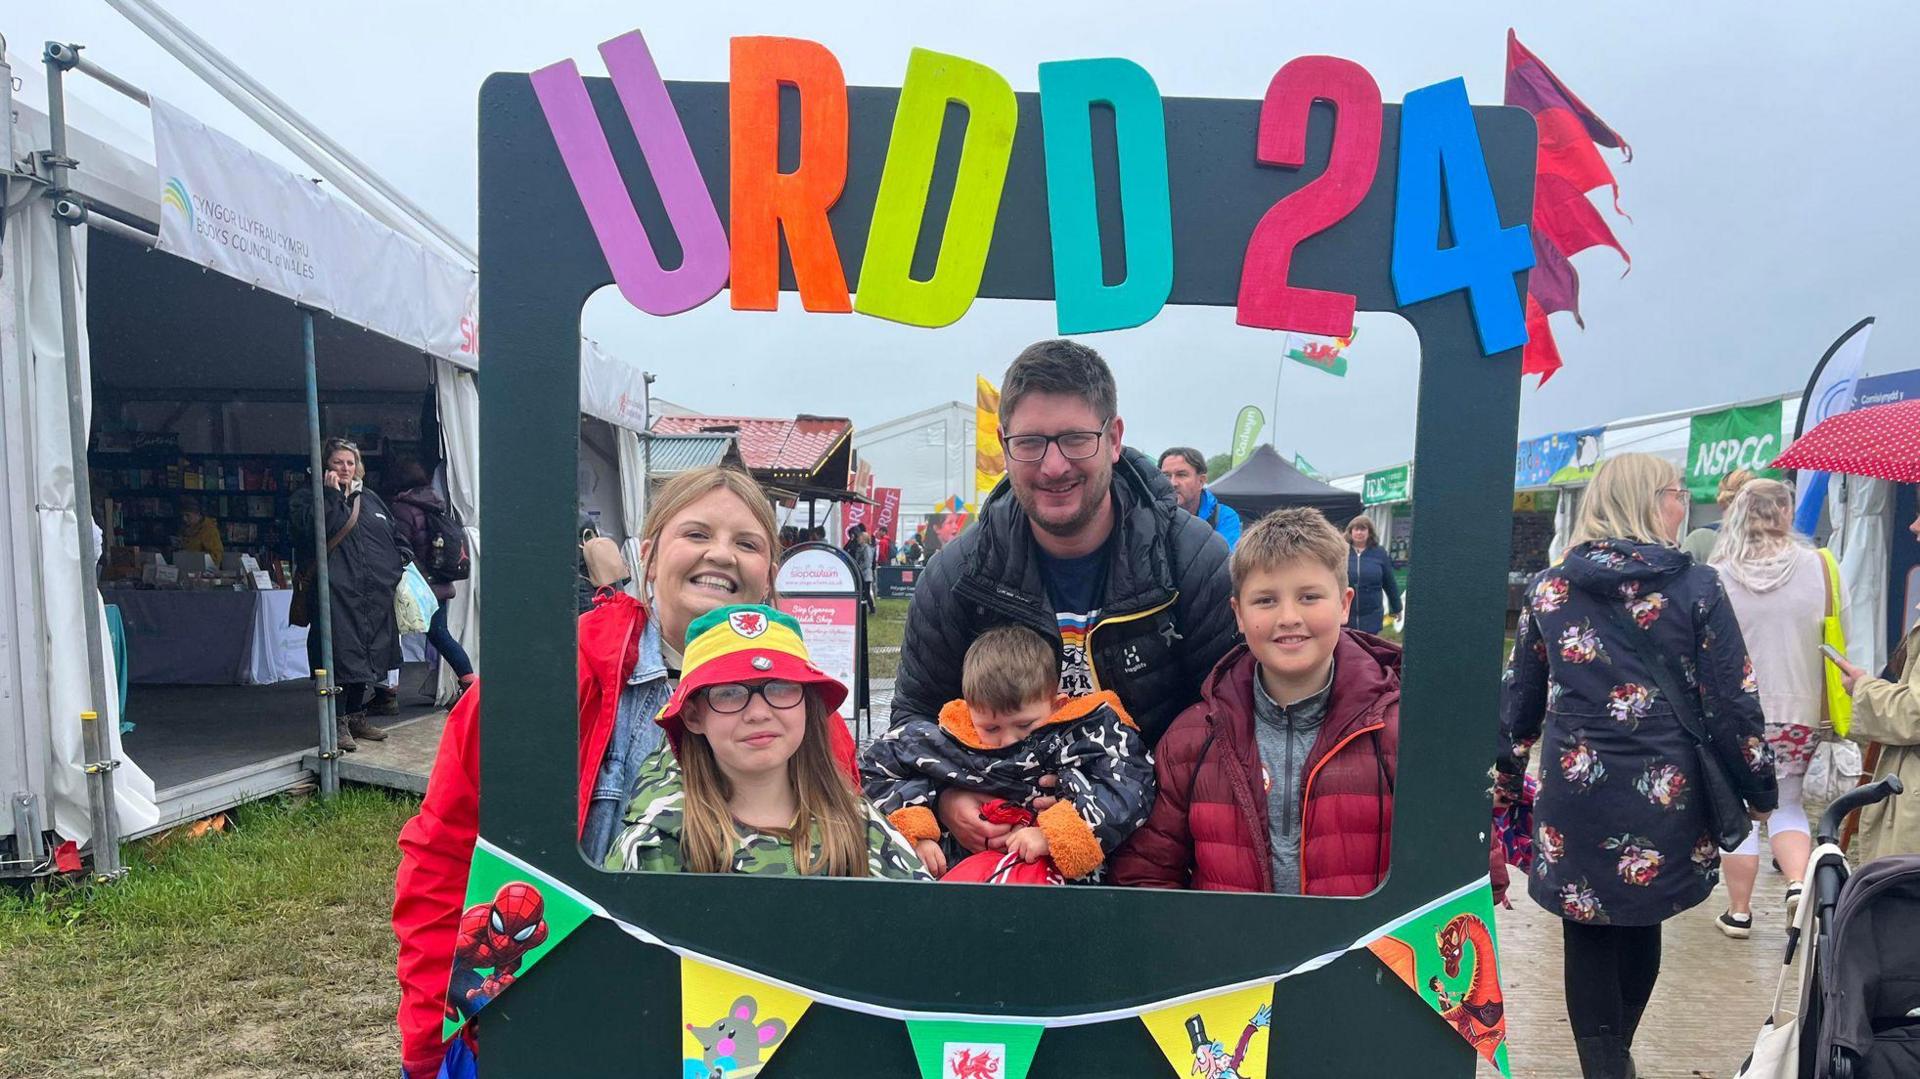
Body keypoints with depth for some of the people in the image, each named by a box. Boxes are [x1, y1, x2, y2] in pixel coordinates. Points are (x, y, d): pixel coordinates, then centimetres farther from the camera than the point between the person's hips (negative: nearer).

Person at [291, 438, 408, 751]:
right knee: (342, 654, -9)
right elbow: (312, 529, -17)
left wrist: (403, 560, 10)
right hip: (338, 593, -6)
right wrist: (331, 495, -15)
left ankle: (358, 716, 25)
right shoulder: (309, 498, 3)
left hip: (376, 594, 6)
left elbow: (396, 535, 26)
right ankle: (338, 722, -2)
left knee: (369, 654, 12)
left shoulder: (369, 498, 20)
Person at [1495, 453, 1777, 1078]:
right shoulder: (1697, 588, -5)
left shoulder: (1549, 587, 1)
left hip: (1574, 792, 0)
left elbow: (1519, 699, 6)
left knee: (1588, 938, 11)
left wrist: (1506, 781, 17)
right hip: (1662, 795, 0)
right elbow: (1733, 703, -5)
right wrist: (1759, 790, 8)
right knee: (1641, 929, 21)